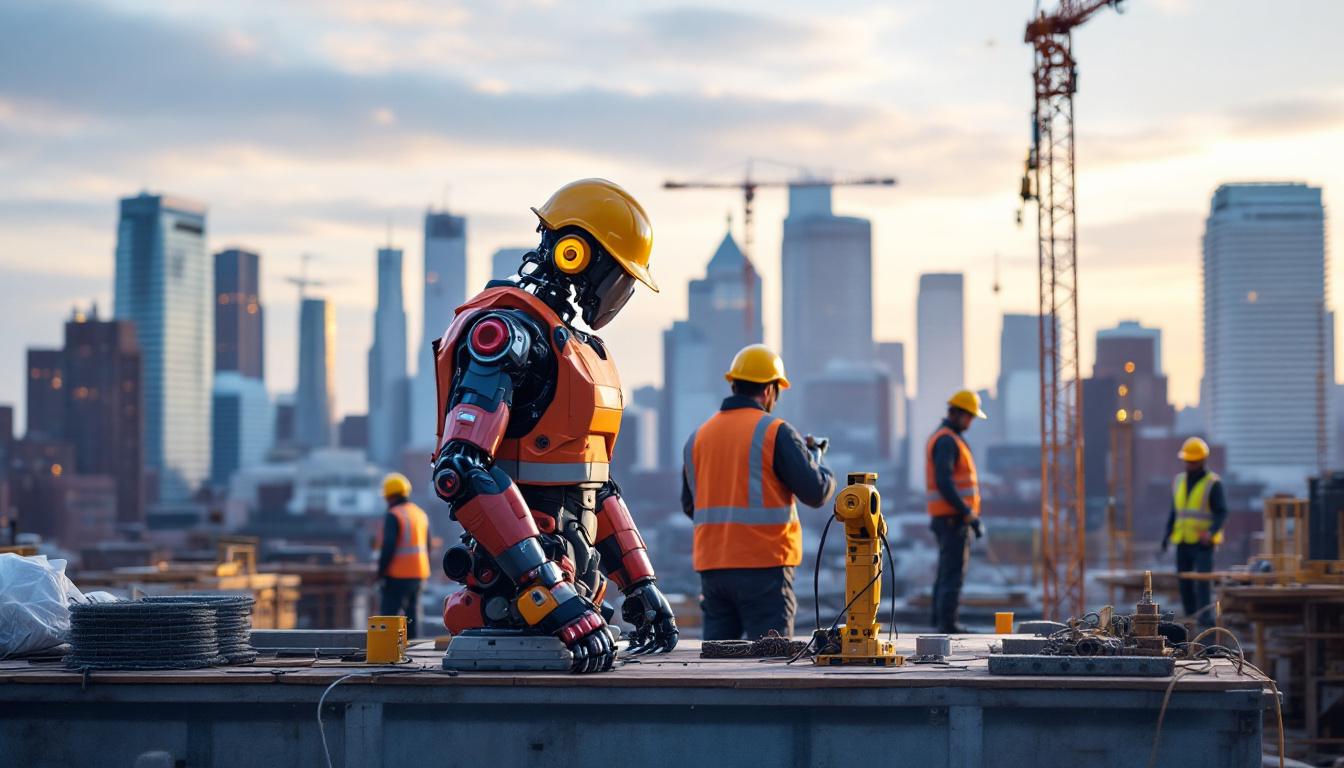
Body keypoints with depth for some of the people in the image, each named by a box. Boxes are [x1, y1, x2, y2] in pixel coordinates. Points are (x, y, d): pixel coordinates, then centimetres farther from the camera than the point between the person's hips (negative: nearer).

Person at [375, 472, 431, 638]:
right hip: (418, 574, 8)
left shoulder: (393, 516, -12)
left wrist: (381, 573, -13)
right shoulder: (421, 514, 12)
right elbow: (426, 546, 17)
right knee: (412, 613, 11)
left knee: (389, 614, -6)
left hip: (398, 575, -8)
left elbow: (388, 547, -19)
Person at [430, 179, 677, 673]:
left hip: (568, 578, 9)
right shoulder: (506, 331, -12)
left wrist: (639, 583, 19)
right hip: (513, 593, -9)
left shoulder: (577, 345, 21)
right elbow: (460, 471, -24)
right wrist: (553, 596, -27)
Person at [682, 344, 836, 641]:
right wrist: (815, 455, 13)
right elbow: (816, 492, -6)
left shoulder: (698, 437, 10)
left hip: (711, 564, 5)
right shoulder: (775, 432, -7)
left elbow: (690, 506, 17)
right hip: (764, 564, -5)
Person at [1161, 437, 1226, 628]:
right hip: (1182, 542, 6)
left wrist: (1211, 532, -28)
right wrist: (1167, 534, 8)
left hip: (1203, 543, -6)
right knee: (1185, 584, 4)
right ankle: (1191, 619, 12)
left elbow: (1222, 513, -12)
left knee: (1202, 582, -15)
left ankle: (1205, 620, -18)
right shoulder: (1179, 481, 12)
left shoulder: (1213, 483, -6)